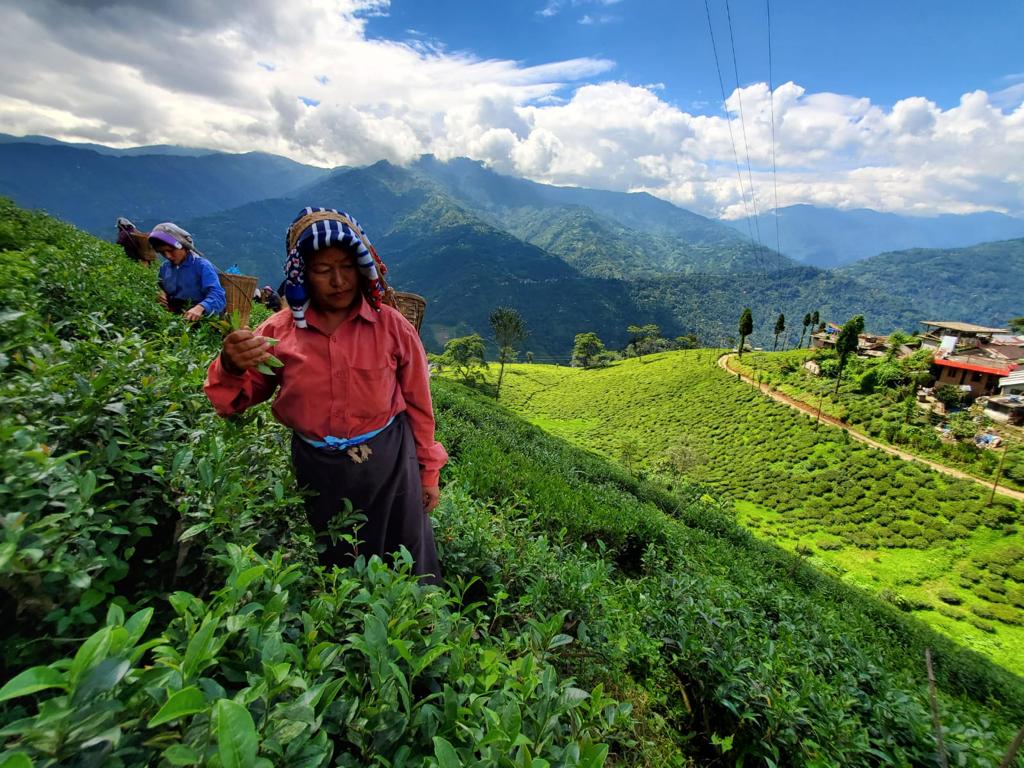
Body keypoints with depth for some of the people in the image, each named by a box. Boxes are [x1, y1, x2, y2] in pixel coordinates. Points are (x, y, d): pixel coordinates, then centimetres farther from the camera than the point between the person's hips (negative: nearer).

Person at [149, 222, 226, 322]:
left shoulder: (202, 266, -6)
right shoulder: (164, 267, 16)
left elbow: (218, 295, -21)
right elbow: (160, 291, 32)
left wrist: (200, 307, -39)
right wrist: (159, 294, 8)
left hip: (198, 318, -5)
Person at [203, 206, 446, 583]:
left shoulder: (392, 326, -10)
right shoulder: (280, 331, -5)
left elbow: (418, 405, -4)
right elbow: (235, 401, 0)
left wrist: (428, 473, 3)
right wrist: (231, 367, -24)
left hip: (389, 465, -2)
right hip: (316, 472, 2)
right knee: (332, 572, 24)